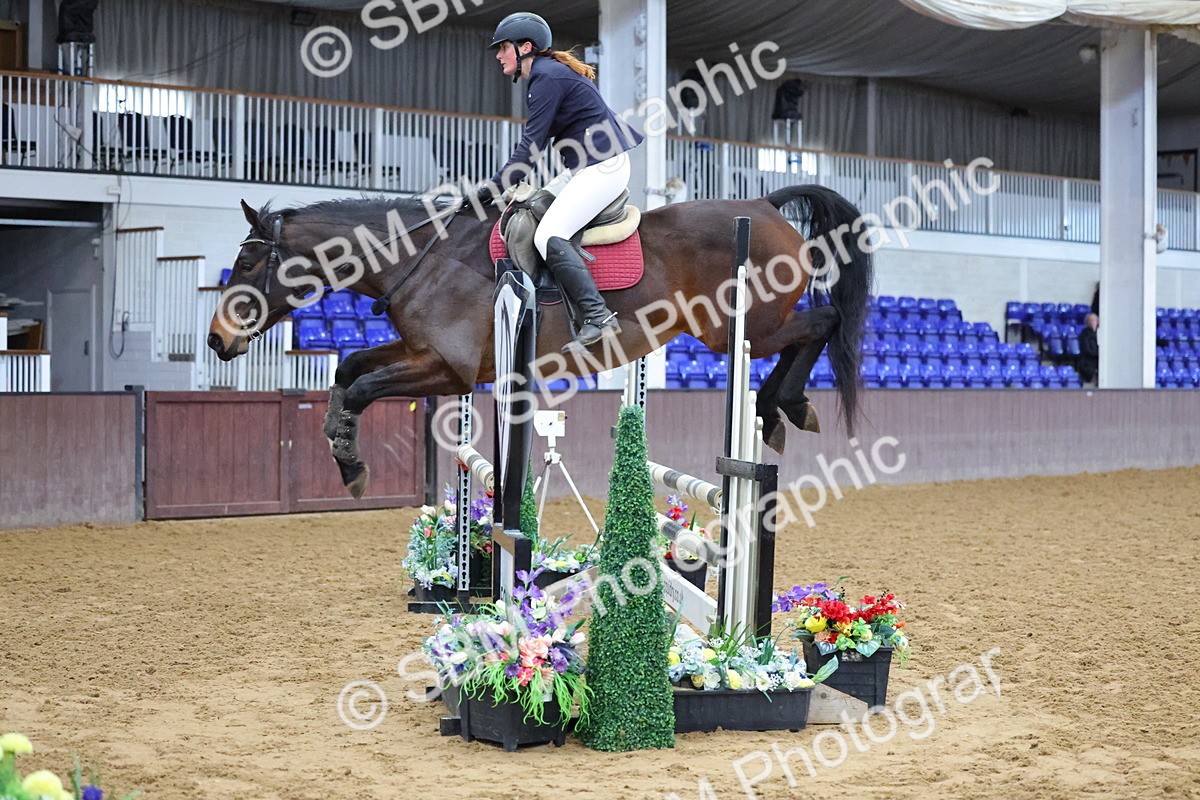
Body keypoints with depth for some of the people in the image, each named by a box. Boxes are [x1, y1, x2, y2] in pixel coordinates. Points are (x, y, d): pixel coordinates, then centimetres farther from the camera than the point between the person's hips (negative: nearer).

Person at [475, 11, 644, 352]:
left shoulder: (548, 77, -14)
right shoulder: (548, 73, 16)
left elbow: (531, 144, -18)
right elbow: (535, 141, 19)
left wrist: (493, 188, -16)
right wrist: (504, 183, 15)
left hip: (603, 167, -11)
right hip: (584, 168, 11)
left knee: (548, 237, -20)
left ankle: (597, 316, -25)